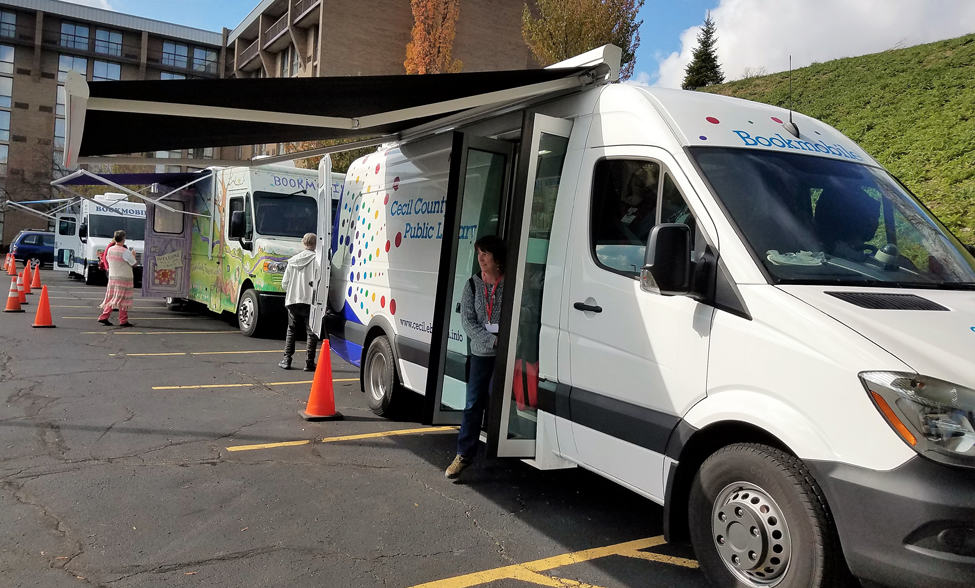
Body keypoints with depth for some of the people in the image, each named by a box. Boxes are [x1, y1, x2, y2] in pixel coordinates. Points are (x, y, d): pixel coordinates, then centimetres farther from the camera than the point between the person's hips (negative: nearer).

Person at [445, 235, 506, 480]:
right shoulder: (473, 284, 6)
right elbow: (467, 320, 1)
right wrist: (492, 340, -11)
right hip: (481, 352, 2)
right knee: (473, 403, 2)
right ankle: (464, 454, 9)